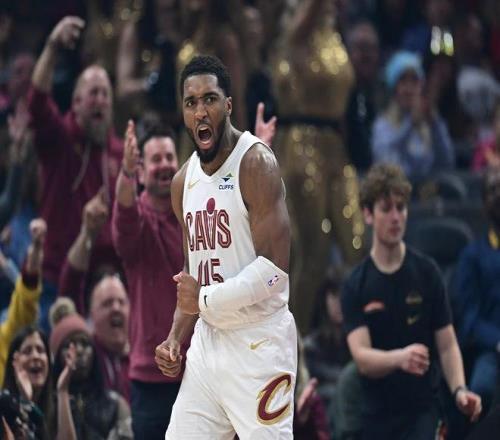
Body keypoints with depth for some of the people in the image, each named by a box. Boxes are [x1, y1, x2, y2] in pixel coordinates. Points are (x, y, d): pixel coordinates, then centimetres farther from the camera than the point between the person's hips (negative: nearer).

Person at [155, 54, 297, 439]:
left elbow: (275, 266, -19)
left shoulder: (255, 163, -13)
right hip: (209, 340, 8)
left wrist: (205, 300, -14)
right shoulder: (184, 181, 11)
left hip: (258, 344, -8)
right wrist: (177, 337, 8)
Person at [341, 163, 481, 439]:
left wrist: (459, 390, -18)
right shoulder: (356, 286, -2)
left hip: (422, 415, -2)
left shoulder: (426, 273, -2)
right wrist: (400, 357, -35)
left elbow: (447, 346, 1)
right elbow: (361, 356, -14)